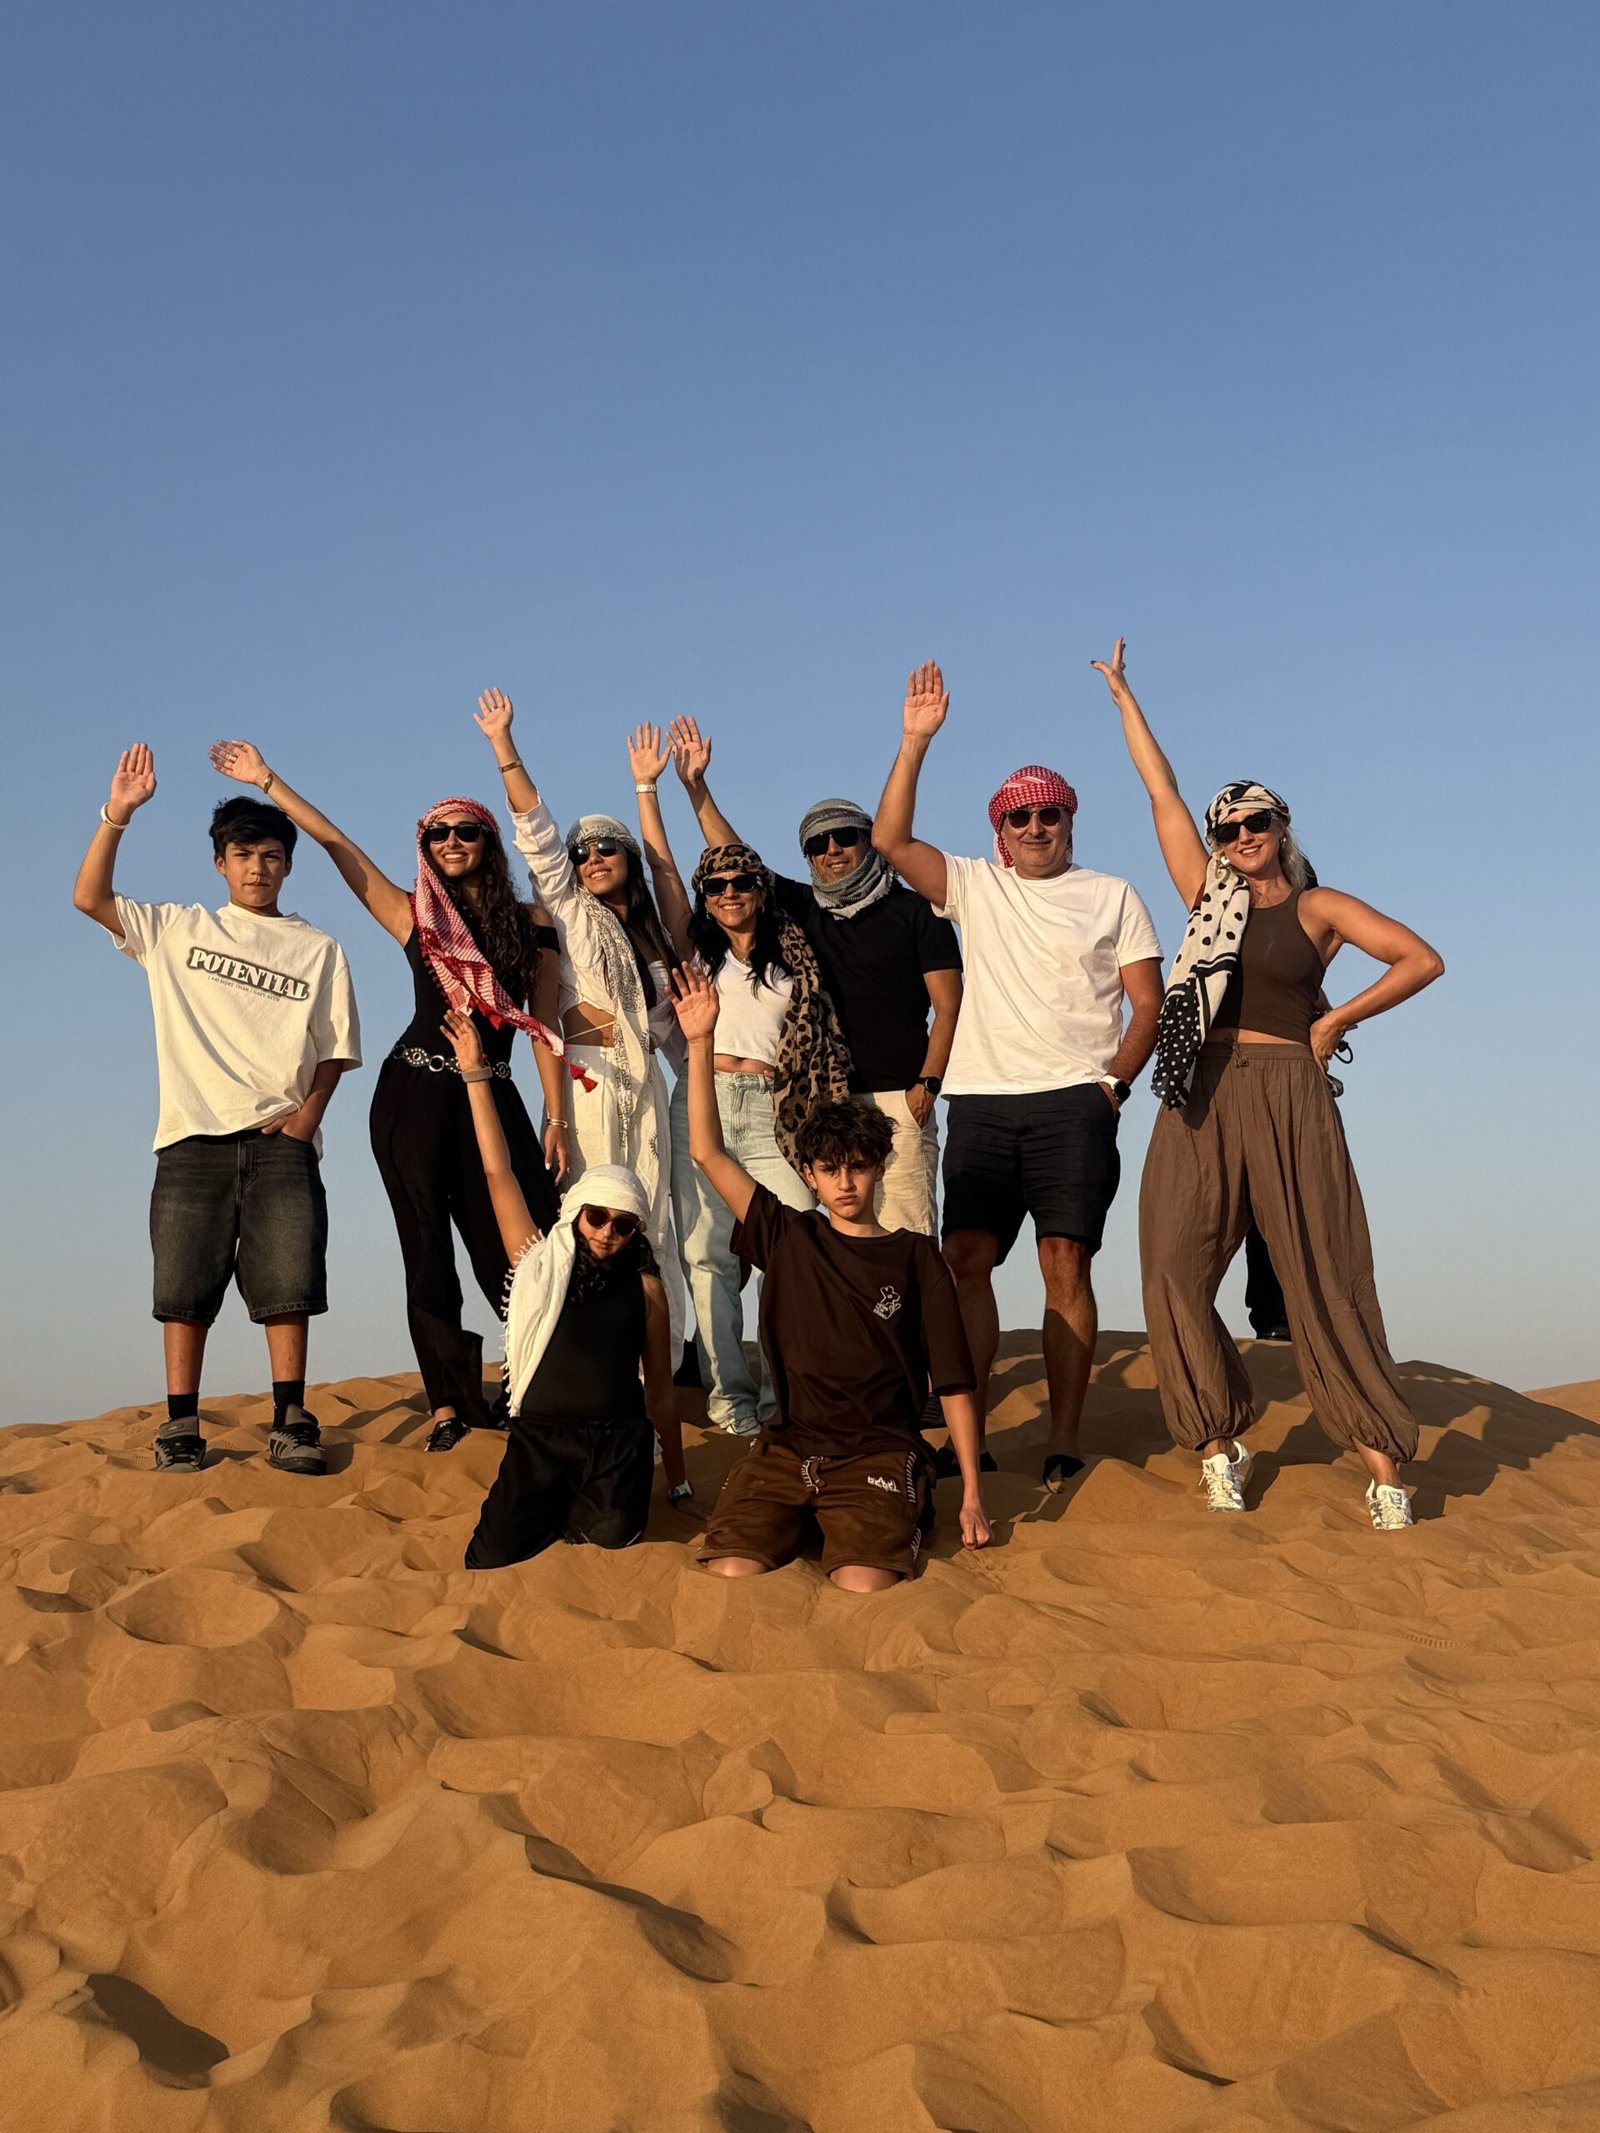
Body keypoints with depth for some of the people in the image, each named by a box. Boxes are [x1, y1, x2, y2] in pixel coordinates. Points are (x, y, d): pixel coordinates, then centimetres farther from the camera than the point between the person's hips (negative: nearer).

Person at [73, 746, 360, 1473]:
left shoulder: (317, 950, 13)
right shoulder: (178, 929, 12)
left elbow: (336, 1047, 11)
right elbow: (89, 897, 3)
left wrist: (310, 1110, -5)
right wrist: (117, 814, -7)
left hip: (281, 1138, 0)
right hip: (194, 1135, 0)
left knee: (287, 1281, -5)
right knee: (185, 1284, 0)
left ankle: (290, 1421, 1)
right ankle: (180, 1425, 6)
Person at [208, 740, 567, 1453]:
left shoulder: (531, 923, 7)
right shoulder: (413, 914, 6)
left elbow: (543, 1025, 5)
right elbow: (339, 846, 3)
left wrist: (555, 1116, 0)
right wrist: (267, 782, 0)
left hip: (493, 1095, 0)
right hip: (414, 1093, 0)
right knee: (428, 1248, 0)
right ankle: (448, 1405, 5)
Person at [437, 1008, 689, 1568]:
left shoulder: (644, 1287, 6)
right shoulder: (540, 1263, 6)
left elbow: (659, 1390, 10)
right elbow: (498, 1172, 3)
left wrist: (678, 1484, 14)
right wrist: (475, 1073, 1)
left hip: (618, 1438, 0)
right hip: (538, 1436, 0)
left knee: (614, 1533, -26)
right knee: (492, 1560, -16)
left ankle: (574, 1512, 10)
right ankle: (556, 1508, 17)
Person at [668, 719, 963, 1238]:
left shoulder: (914, 911, 7)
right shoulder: (803, 910, 18)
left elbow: (948, 1009, 2)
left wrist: (927, 1084, -9)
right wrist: (696, 786, 14)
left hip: (896, 1101, -3)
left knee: (906, 1239, -11)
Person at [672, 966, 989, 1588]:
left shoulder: (914, 1256, 5)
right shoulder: (788, 1238, 9)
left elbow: (953, 1383, 4)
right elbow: (708, 1152, 3)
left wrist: (972, 1496, 0)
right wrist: (700, 1043, -4)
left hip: (878, 1453, -2)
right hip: (787, 1448, 2)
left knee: (865, 1588, -26)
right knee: (730, 1575, -21)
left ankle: (894, 1518, 5)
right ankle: (800, 1520, 7)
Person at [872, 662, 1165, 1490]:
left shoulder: (1111, 897, 13)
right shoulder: (974, 887, 16)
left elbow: (1148, 1003, 8)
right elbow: (889, 839, 3)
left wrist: (1114, 1082, -5)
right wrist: (915, 740, -2)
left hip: (1072, 1105, -2)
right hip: (980, 1102, 2)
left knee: (1066, 1265, -7)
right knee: (966, 1259, -5)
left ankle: (1063, 1441, -2)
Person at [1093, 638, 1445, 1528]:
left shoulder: (1318, 907, 5)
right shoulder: (1208, 894, 13)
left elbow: (1422, 960, -2)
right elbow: (1162, 790, 16)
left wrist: (1334, 1022, -3)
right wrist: (1124, 695, 19)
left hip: (1290, 1098, -3)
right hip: (1203, 1099, 3)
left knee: (1327, 1280, -4)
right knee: (1176, 1272, -5)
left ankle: (1384, 1465, 1)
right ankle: (1223, 1446, 7)